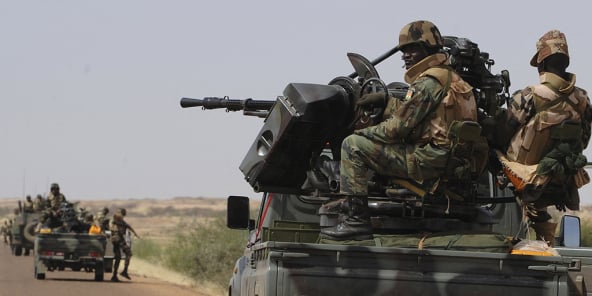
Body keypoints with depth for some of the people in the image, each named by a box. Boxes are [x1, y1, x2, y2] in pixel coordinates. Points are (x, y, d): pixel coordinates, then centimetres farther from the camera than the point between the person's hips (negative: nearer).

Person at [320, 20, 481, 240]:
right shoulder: (450, 78, 18)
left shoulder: (428, 82, -14)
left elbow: (398, 127, -15)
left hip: (427, 160, -11)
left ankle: (358, 218, -17)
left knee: (353, 146, -13)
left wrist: (361, 133, -3)